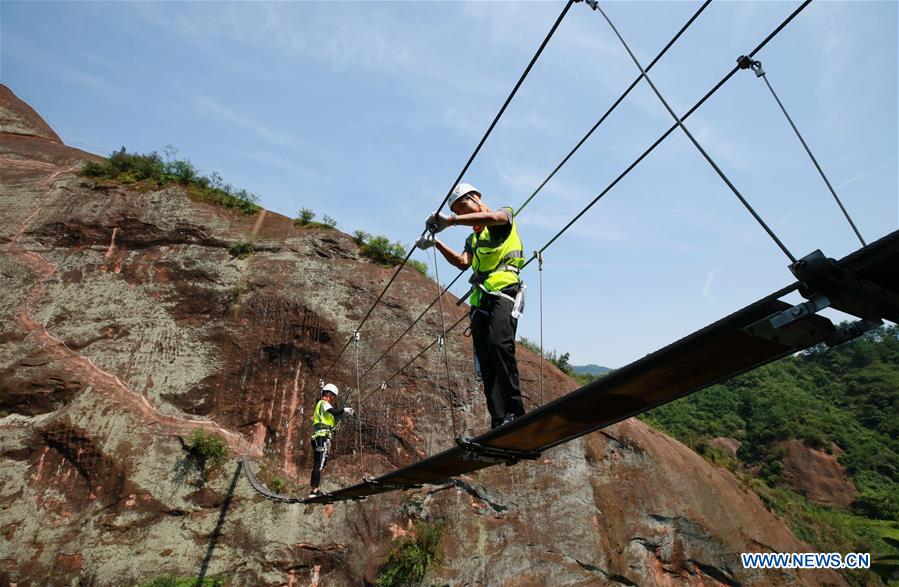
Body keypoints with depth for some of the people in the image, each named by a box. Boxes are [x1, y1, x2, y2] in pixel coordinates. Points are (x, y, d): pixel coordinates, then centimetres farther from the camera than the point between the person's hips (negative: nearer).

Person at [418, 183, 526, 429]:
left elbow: (493, 217, -15)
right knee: (486, 362, -3)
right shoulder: (473, 238, 31)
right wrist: (436, 244, -4)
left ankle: (515, 412, -26)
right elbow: (463, 262, 9)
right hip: (480, 300, 7)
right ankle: (499, 422, -5)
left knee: (499, 344, -28)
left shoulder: (505, 214, 13)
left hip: (504, 291, -7)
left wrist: (450, 221, -21)